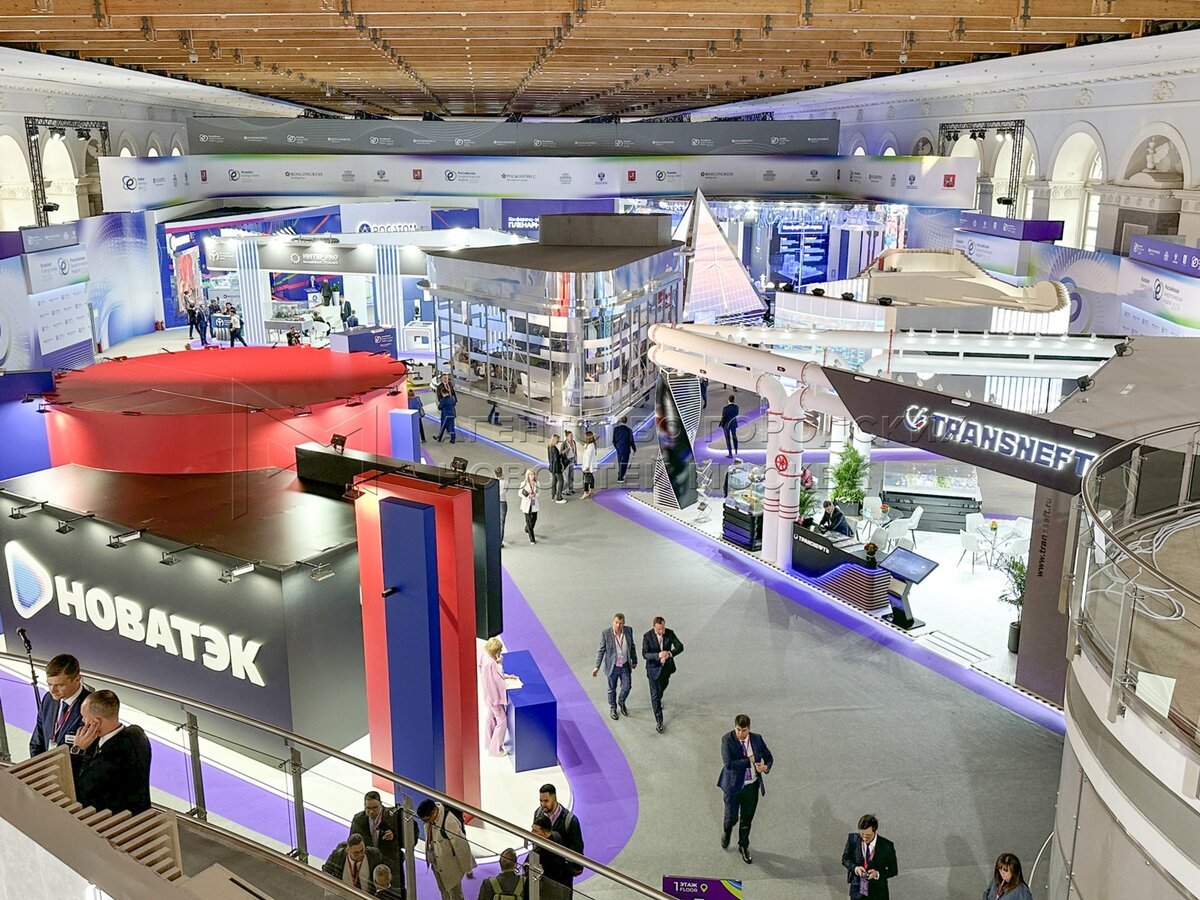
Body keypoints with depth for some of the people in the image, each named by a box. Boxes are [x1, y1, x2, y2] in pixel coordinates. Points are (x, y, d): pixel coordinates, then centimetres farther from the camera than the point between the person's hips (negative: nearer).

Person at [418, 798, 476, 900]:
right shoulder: (430, 820, -12)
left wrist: (467, 868, -16)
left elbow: (462, 845, -26)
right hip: (437, 864, 7)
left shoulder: (449, 822, -35)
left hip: (451, 866, -6)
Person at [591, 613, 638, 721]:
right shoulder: (605, 633, -20)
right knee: (612, 689, 15)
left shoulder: (628, 630, -10)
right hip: (612, 667, -2)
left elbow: (632, 646, 4)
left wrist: (634, 661, 12)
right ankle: (612, 708, 40)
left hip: (625, 666, 2)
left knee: (627, 687, 12)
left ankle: (621, 702, 43)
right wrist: (597, 667, -14)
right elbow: (601, 650, -12)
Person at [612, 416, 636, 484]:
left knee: (620, 463, 18)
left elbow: (614, 440, 3)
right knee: (624, 463, 2)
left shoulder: (616, 429, -4)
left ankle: (620, 477, 28)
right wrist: (634, 449, 6)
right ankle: (620, 478, -2)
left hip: (618, 449, 4)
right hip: (626, 449, -4)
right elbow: (631, 441, -9)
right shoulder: (629, 430, -14)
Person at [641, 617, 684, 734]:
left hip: (667, 667, 4)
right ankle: (658, 721, 8)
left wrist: (669, 653, -36)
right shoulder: (647, 636, -21)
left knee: (663, 687, 29)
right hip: (654, 668, -4)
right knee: (655, 694, 0)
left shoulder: (670, 633, -13)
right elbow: (644, 654, -23)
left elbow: (680, 647, -16)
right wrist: (658, 655, -41)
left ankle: (656, 701, 62)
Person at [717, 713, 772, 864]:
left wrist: (766, 767, -17)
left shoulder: (757, 739, -7)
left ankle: (744, 846, 40)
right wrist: (749, 760, -25)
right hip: (733, 786, -3)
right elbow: (728, 764, -27)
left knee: (747, 819, 17)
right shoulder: (727, 740, -19)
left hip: (752, 786, 3)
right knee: (732, 817, 10)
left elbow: (769, 757, 5)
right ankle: (726, 831, 46)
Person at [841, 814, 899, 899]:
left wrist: (877, 874, -24)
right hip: (857, 891, 1)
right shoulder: (852, 839, -13)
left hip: (878, 893, -1)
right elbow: (845, 859, 1)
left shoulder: (887, 846, -18)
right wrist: (855, 868, -20)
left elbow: (893, 870, -6)